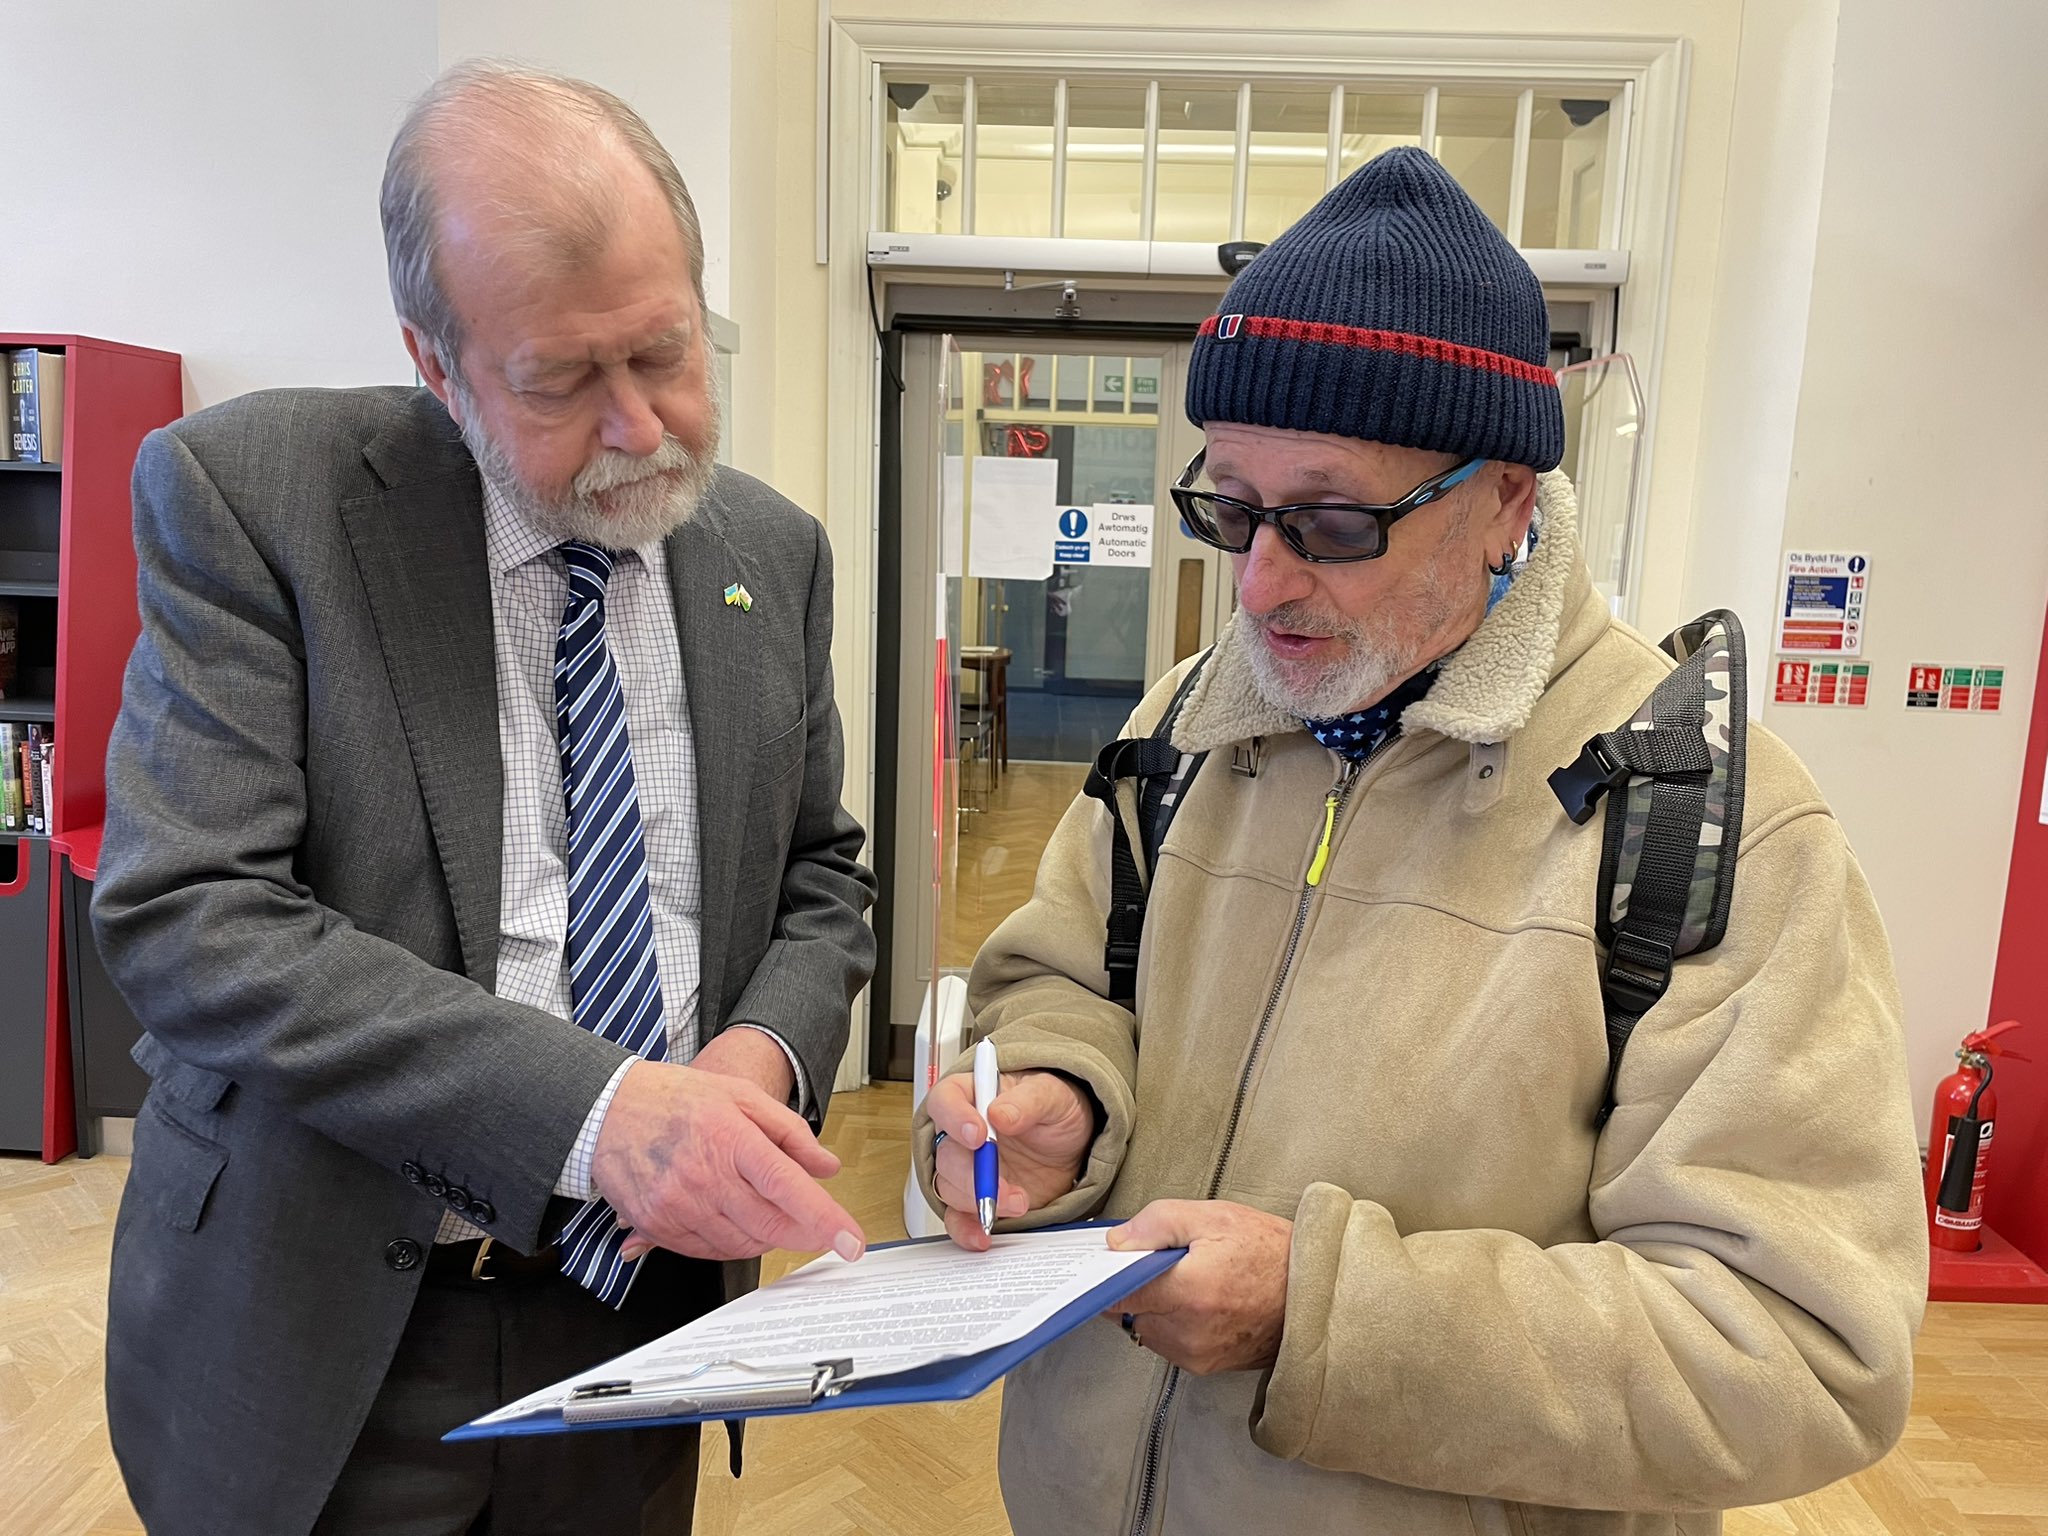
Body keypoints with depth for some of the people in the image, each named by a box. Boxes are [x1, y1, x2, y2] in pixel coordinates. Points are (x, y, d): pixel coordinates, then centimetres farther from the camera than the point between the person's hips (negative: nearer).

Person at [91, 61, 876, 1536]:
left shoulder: (774, 550, 0)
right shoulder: (249, 489, -12)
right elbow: (187, 916, -19)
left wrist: (766, 1050, -14)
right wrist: (590, 1107, -29)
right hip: (333, 1349, -3)